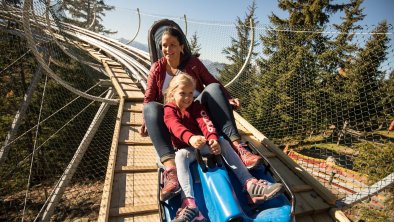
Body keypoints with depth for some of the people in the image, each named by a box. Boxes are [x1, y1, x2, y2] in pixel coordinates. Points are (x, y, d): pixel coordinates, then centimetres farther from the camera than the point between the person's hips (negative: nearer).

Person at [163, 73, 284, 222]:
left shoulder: (196, 106, 6)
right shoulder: (169, 110, -3)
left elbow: (205, 123, -15)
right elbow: (176, 127, -27)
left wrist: (213, 139, -38)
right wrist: (190, 138, -50)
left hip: (203, 144, 3)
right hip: (184, 148, -2)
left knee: (223, 143, -23)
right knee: (180, 156, -36)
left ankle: (250, 184, -29)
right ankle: (189, 204, -51)